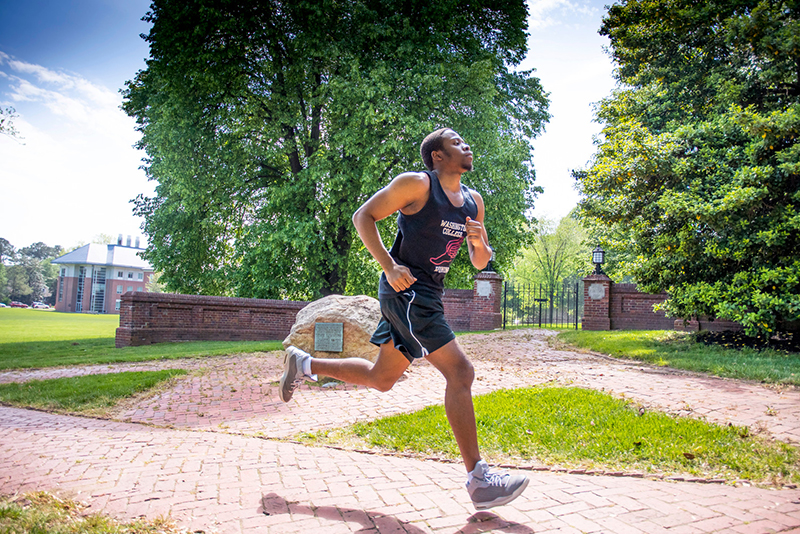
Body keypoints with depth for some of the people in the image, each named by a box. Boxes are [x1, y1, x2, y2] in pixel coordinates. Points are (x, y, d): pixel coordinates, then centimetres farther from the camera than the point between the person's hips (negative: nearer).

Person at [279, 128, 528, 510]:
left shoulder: (473, 201, 14)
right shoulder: (416, 184, -8)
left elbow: (480, 263, 18)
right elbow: (363, 216, -7)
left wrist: (480, 241, -7)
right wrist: (389, 267, -18)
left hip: (427, 296, 9)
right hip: (405, 289, -9)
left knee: (380, 379, 15)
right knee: (460, 372, -13)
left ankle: (303, 364, 32)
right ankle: (479, 480, -5)